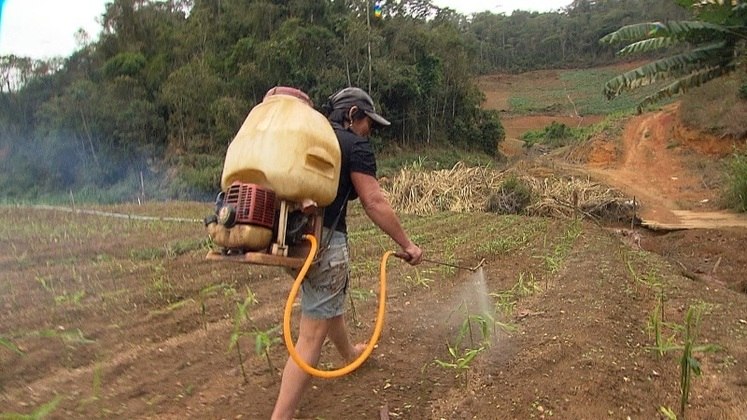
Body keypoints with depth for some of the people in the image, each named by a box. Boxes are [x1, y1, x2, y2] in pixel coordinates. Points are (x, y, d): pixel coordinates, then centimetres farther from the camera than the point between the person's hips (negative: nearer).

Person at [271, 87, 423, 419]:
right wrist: (407, 244, -4)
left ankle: (350, 354, 55)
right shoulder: (354, 145, -5)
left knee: (329, 300, 31)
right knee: (312, 334, -4)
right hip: (324, 239, -9)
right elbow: (374, 203, -11)